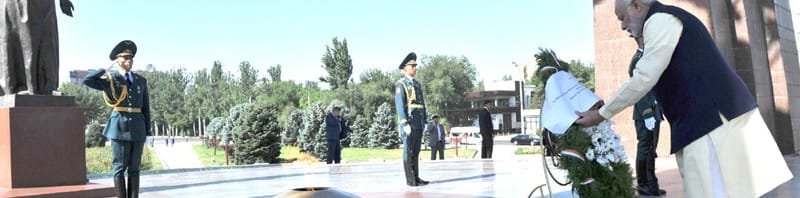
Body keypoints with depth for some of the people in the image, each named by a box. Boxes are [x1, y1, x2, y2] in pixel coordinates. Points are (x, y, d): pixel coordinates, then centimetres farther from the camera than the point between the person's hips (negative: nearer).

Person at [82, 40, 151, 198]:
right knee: (120, 168, -1)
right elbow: (87, 81, -16)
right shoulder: (110, 79, 2)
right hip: (119, 128, -3)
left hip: (138, 128, 3)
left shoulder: (141, 81, 12)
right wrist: (108, 68, -8)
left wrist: (147, 132, 9)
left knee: (134, 168, 5)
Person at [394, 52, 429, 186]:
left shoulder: (417, 84, 19)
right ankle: (410, 179, -3)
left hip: (418, 122, 8)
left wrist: (424, 121, 14)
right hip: (407, 122, -8)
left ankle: (416, 177, 11)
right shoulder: (400, 84, -6)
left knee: (416, 151, 8)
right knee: (408, 151, -6)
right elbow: (399, 105, -14)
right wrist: (405, 124, -22)